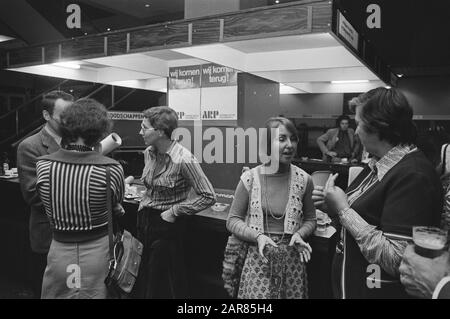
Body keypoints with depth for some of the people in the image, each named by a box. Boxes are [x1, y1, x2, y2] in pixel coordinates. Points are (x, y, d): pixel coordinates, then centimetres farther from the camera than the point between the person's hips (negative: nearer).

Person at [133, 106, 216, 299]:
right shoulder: (149, 153, 0)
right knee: (141, 281, 18)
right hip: (145, 221, 7)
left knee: (164, 286, 7)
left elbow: (208, 197, -19)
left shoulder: (183, 160, -22)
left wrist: (174, 211, -17)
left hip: (166, 226, -7)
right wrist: (143, 205, 8)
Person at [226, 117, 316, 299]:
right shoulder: (250, 178, -7)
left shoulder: (303, 180, -2)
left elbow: (310, 219, 9)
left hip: (292, 260, 2)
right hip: (258, 258, -1)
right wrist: (258, 236, -16)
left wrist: (299, 234, -11)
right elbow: (232, 220, -1)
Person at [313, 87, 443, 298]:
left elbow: (395, 259, -29)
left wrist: (343, 209, -24)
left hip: (379, 290, -8)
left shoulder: (412, 176, -24)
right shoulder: (378, 164, 3)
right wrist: (333, 207, -4)